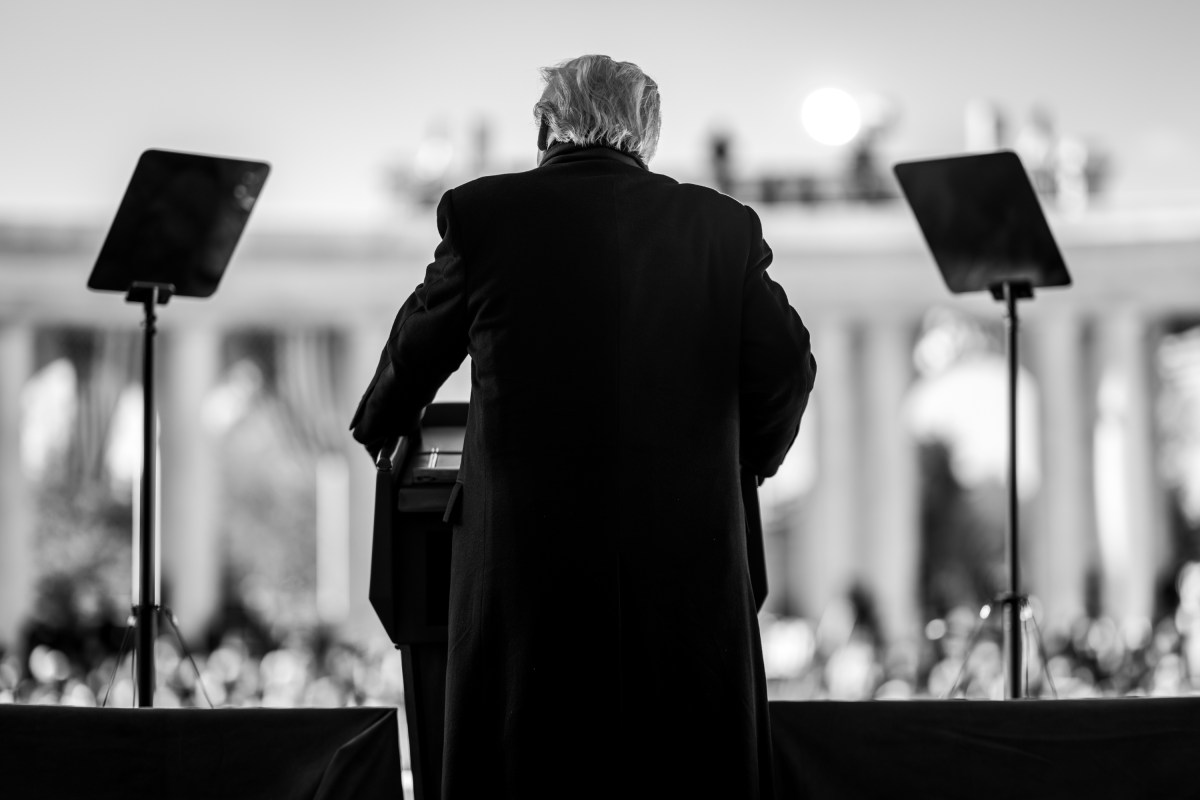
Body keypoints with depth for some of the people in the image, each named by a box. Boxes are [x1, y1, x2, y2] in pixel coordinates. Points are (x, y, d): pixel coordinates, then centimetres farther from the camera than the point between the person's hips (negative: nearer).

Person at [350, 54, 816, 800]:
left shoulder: (482, 213, 2)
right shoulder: (722, 224, 4)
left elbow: (417, 352, 14)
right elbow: (787, 362, 2)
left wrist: (380, 432, 34)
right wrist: (745, 461, 22)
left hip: (526, 559, -1)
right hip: (689, 563, 1)